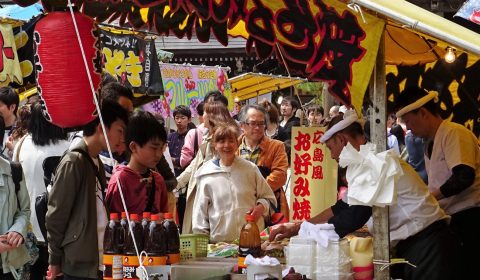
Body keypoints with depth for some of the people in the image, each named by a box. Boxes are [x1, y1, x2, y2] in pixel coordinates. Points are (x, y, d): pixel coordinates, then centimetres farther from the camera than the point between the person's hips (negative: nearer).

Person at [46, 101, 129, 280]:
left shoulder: (97, 163, 13)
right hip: (80, 264, -8)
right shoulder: (73, 162, -11)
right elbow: (56, 214, -10)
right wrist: (55, 260, -6)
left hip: (98, 262, 8)